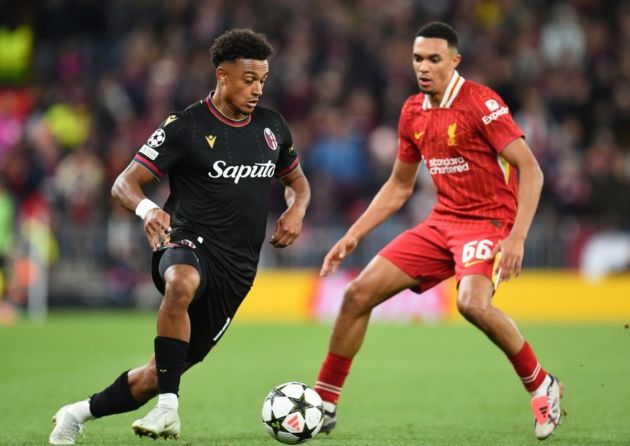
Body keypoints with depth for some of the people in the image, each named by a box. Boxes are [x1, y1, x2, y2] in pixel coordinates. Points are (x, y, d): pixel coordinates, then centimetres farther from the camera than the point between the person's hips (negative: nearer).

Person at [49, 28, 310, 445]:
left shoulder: (272, 126, 10)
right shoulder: (186, 126, -6)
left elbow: (297, 181, 27)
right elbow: (124, 183, -8)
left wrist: (296, 209, 2)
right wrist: (147, 208, -32)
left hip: (237, 268, 5)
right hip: (189, 244, -5)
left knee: (162, 373, 4)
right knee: (182, 284, -44)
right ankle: (168, 408, -40)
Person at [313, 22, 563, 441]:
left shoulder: (481, 103, -13)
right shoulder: (413, 112, 9)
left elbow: (531, 170, -16)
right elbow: (398, 187, 20)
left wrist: (517, 237, -25)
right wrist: (353, 235, 13)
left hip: (488, 220, -7)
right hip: (441, 221, 7)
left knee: (473, 303, -34)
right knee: (358, 293, -2)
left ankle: (542, 386, -11)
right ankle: (324, 403, 9)